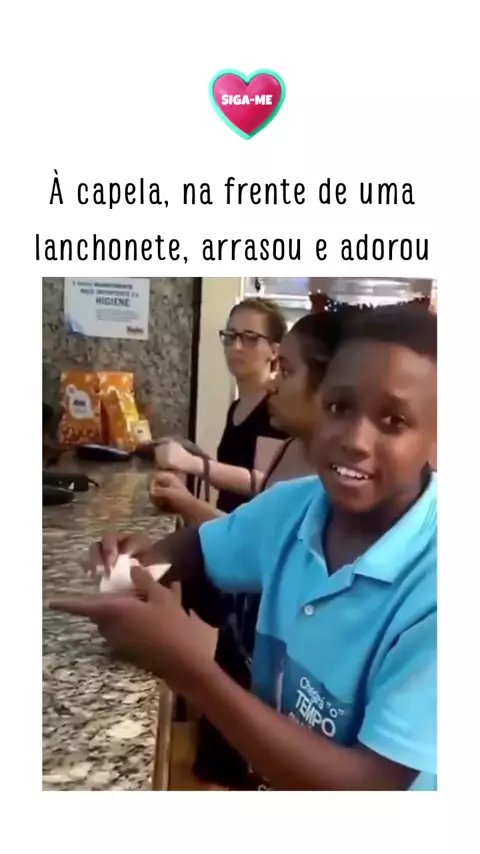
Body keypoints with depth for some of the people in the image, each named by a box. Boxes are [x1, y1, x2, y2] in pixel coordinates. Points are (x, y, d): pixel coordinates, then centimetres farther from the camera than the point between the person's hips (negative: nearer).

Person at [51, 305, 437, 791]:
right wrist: (148, 559, -14)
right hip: (267, 774, 4)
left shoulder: (431, 585, -26)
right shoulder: (290, 507, -11)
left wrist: (185, 666, -32)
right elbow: (201, 546, 7)